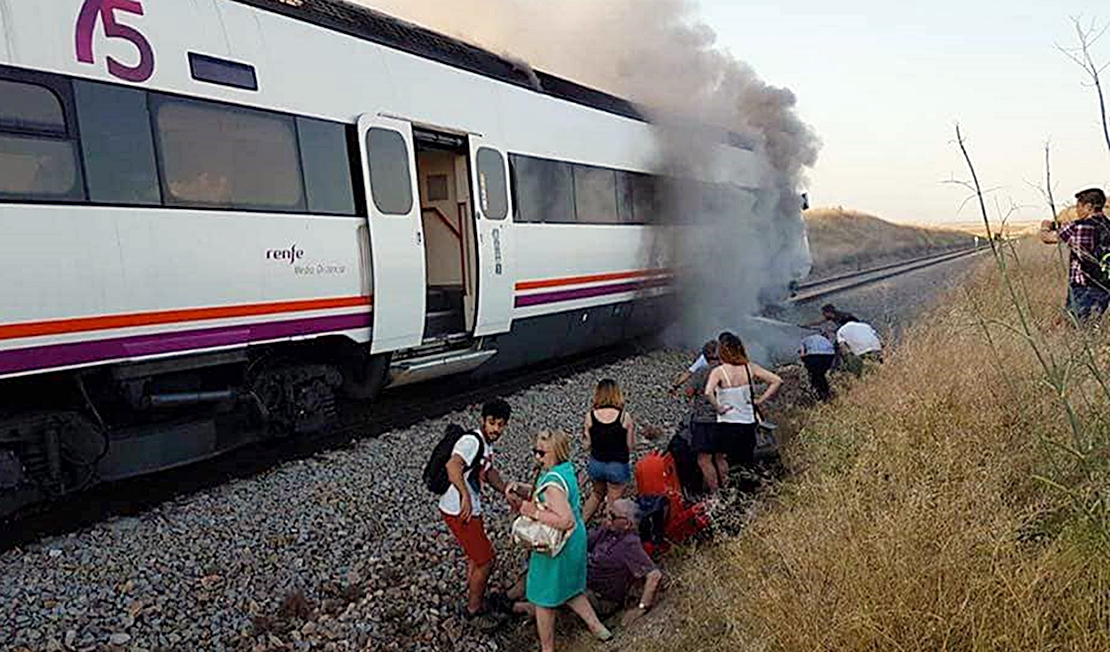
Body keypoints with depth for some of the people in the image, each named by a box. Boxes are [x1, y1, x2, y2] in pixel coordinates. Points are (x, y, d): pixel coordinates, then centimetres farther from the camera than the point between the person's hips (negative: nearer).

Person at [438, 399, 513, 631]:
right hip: (460, 512, -10)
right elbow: (452, 466, -40)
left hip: (471, 510, 10)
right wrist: (465, 497, -48)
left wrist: (507, 491, 27)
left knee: (476, 557, 24)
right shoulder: (472, 441, -22)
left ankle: (474, 602, 42)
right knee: (485, 561, 1)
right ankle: (473, 610, 21)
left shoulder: (486, 445, 9)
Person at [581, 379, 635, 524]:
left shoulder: (590, 416, -11)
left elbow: (587, 445, -4)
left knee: (597, 493, 30)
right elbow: (630, 447, -9)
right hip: (618, 466, -3)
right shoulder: (624, 417, -16)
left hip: (596, 463, 3)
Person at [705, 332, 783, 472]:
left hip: (727, 425, -4)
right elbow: (777, 381, -2)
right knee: (748, 462, 18)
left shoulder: (719, 372, -13)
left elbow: (708, 393, -31)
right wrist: (760, 400, 1)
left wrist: (718, 408, -15)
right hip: (748, 424, 4)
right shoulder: (750, 368, -2)